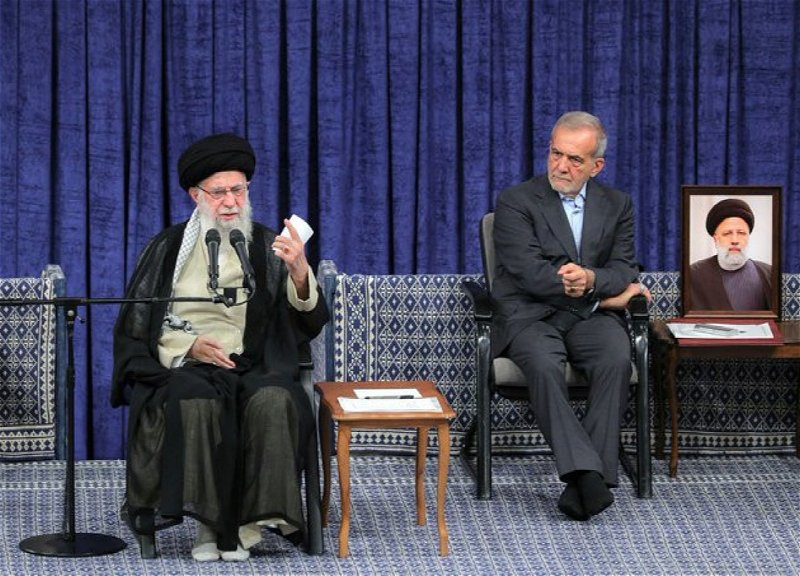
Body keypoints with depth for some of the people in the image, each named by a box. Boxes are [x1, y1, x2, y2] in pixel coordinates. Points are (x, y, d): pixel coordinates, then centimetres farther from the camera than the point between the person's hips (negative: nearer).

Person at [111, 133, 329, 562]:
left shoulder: (267, 246, 12)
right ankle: (208, 521, -26)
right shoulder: (169, 247, 12)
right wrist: (190, 346, -7)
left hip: (254, 367, 1)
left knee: (275, 400, -34)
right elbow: (135, 324, 11)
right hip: (183, 367, -1)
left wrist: (299, 272, -21)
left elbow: (311, 322, 1)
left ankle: (251, 516, -27)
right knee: (197, 403, -36)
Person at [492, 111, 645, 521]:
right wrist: (603, 294, -10)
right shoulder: (516, 202, 1)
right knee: (543, 365, -35)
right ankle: (587, 474, -42)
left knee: (617, 360, -30)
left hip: (590, 317, 3)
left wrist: (592, 279, -21)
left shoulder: (616, 206, 14)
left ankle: (584, 483, -32)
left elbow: (625, 270, 4)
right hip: (530, 316, -2)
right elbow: (531, 274, -10)